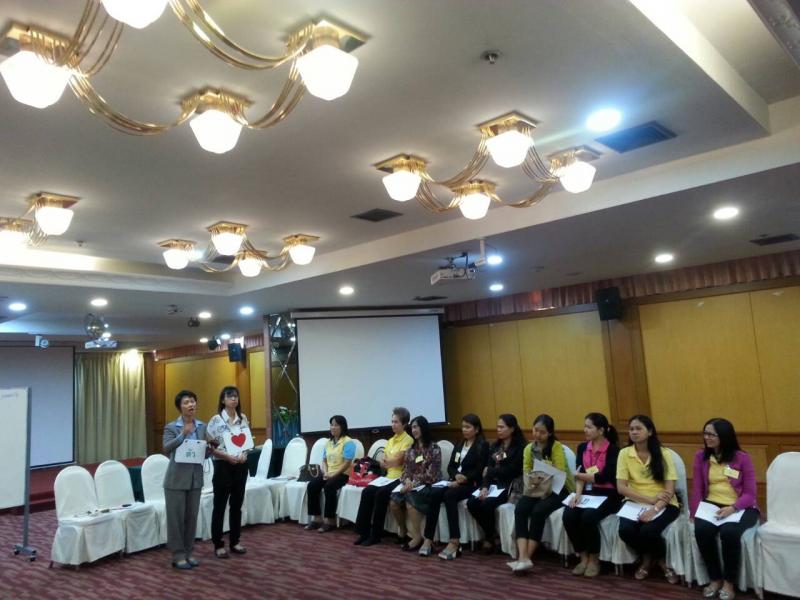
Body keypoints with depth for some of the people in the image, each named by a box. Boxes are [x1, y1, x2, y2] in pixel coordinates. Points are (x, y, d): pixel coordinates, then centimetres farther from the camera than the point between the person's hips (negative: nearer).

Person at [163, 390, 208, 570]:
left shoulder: (202, 427, 6)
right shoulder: (171, 427, -6)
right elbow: (166, 448, -22)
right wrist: (182, 434, -33)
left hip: (195, 478, 4)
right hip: (176, 479, -4)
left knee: (191, 517, 10)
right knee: (176, 518, 2)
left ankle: (188, 552, 23)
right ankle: (178, 555, 13)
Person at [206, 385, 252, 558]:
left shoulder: (243, 419, 6)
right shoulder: (216, 420, -8)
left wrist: (244, 454, -6)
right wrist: (227, 456, -19)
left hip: (241, 465, 5)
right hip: (223, 465, -5)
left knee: (237, 504, 12)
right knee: (220, 505, 2)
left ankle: (235, 542, 22)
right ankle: (218, 545, 12)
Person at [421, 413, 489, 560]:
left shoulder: (482, 445, 0)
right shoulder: (459, 445, 21)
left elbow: (479, 471, -9)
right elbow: (451, 466, 13)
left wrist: (463, 479, -18)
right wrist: (456, 476, -9)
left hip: (471, 484, -6)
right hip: (456, 481, 6)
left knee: (449, 496, -33)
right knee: (434, 494, -23)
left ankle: (455, 541, -34)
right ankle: (428, 538, -23)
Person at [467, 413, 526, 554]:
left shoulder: (520, 447, -3)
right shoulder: (495, 446, 17)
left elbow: (512, 471, -13)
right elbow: (487, 469, 8)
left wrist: (491, 471, -3)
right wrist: (484, 487, -9)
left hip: (509, 486, -6)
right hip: (493, 484, 6)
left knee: (487, 504, -29)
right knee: (471, 503, -18)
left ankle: (490, 537, -4)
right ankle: (491, 534, 1)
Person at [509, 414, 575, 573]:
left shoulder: (557, 447, -7)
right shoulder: (528, 448, 9)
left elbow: (560, 473, -14)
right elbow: (526, 472, 3)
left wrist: (543, 483, -27)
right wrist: (531, 481, -20)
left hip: (556, 489, -4)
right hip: (534, 490, 4)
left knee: (538, 511, -31)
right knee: (519, 510, -26)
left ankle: (527, 557, -22)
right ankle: (523, 558, -35)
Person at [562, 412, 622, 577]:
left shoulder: (613, 450, -7)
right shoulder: (582, 448, 9)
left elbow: (604, 477, -15)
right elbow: (579, 475, 0)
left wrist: (579, 475, -4)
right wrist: (578, 493, -17)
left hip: (608, 495, -5)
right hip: (587, 492, 5)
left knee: (588, 517, -31)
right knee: (568, 516, -23)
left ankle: (594, 559, -7)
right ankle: (583, 557, -3)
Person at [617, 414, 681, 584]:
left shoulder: (663, 453, -5)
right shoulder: (624, 453, -2)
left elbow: (670, 489, -10)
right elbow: (621, 487, -8)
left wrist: (655, 509, -25)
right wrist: (650, 499, -18)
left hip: (663, 505, -2)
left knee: (648, 531, -31)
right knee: (625, 530, -27)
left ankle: (664, 560, 5)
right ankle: (646, 558, 7)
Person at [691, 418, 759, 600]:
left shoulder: (742, 458, -2)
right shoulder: (701, 457, 7)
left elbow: (750, 493, -4)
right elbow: (697, 489, 5)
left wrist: (733, 508, -21)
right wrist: (695, 514, -7)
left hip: (741, 507, -2)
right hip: (712, 505, 3)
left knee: (729, 532, -34)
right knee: (701, 530, -29)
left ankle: (729, 582, -11)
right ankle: (715, 579, -6)